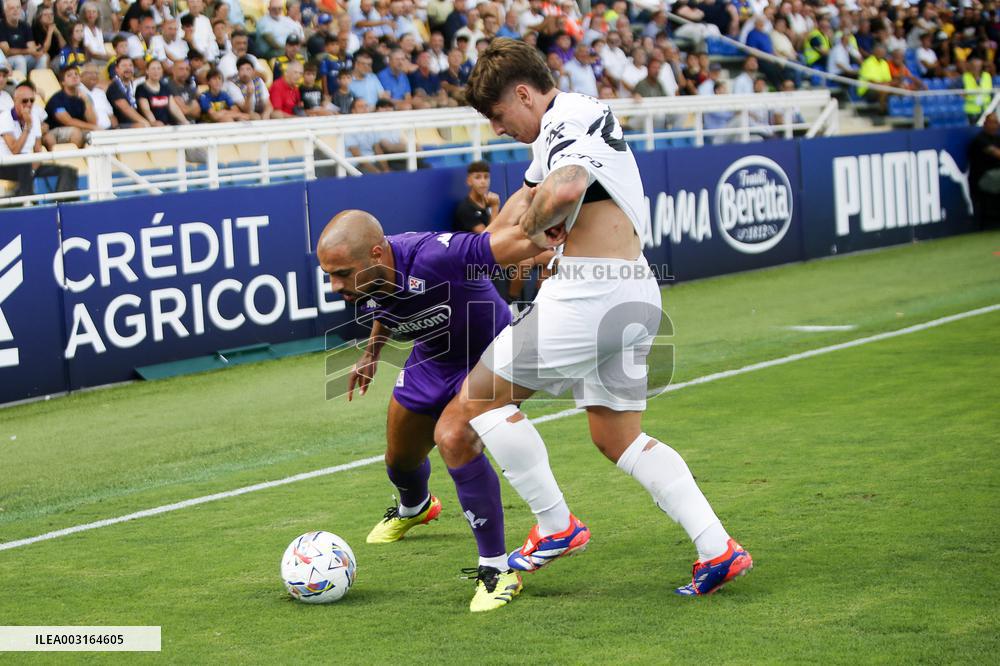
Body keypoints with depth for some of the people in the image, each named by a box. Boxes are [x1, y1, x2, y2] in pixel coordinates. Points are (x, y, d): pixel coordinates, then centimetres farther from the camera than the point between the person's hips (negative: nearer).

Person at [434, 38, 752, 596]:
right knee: (617, 436, 16)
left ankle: (556, 527, 5)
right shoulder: (592, 113, 21)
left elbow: (566, 188, -33)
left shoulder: (567, 121, -11)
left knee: (480, 396, 2)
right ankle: (718, 550, 7)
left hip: (592, 292, -10)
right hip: (637, 293, 10)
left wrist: (532, 225, -14)